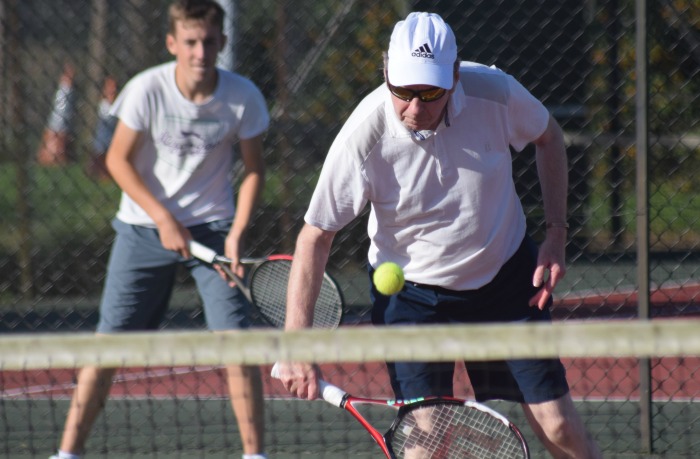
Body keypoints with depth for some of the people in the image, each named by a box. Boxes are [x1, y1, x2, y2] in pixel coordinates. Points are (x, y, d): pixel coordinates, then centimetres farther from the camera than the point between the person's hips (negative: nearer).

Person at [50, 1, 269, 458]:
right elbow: (119, 159, -6)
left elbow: (254, 167, 0)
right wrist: (164, 218, -14)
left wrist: (237, 234, -11)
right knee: (111, 338, -1)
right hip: (144, 226, 0)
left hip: (212, 226, 0)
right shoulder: (147, 90, -16)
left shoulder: (243, 96, -12)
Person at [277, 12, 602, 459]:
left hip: (506, 273, 2)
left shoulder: (495, 92, -21)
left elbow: (549, 137, 3)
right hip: (411, 291, -2)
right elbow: (315, 236, -16)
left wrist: (557, 234, -4)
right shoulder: (365, 137, -26)